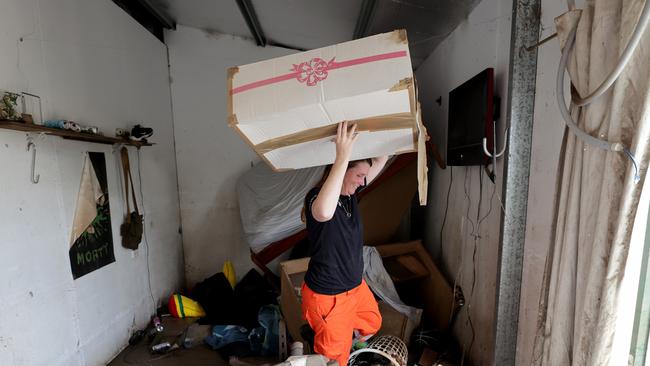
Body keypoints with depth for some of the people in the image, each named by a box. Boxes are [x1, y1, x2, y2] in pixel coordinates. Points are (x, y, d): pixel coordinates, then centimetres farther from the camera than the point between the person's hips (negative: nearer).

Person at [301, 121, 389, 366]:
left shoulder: (350, 193, -4)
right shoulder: (316, 197, -27)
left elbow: (380, 162, 0)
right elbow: (324, 213, -53)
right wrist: (343, 156, -50)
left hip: (356, 285, 8)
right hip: (328, 295, -7)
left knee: (372, 324, 30)